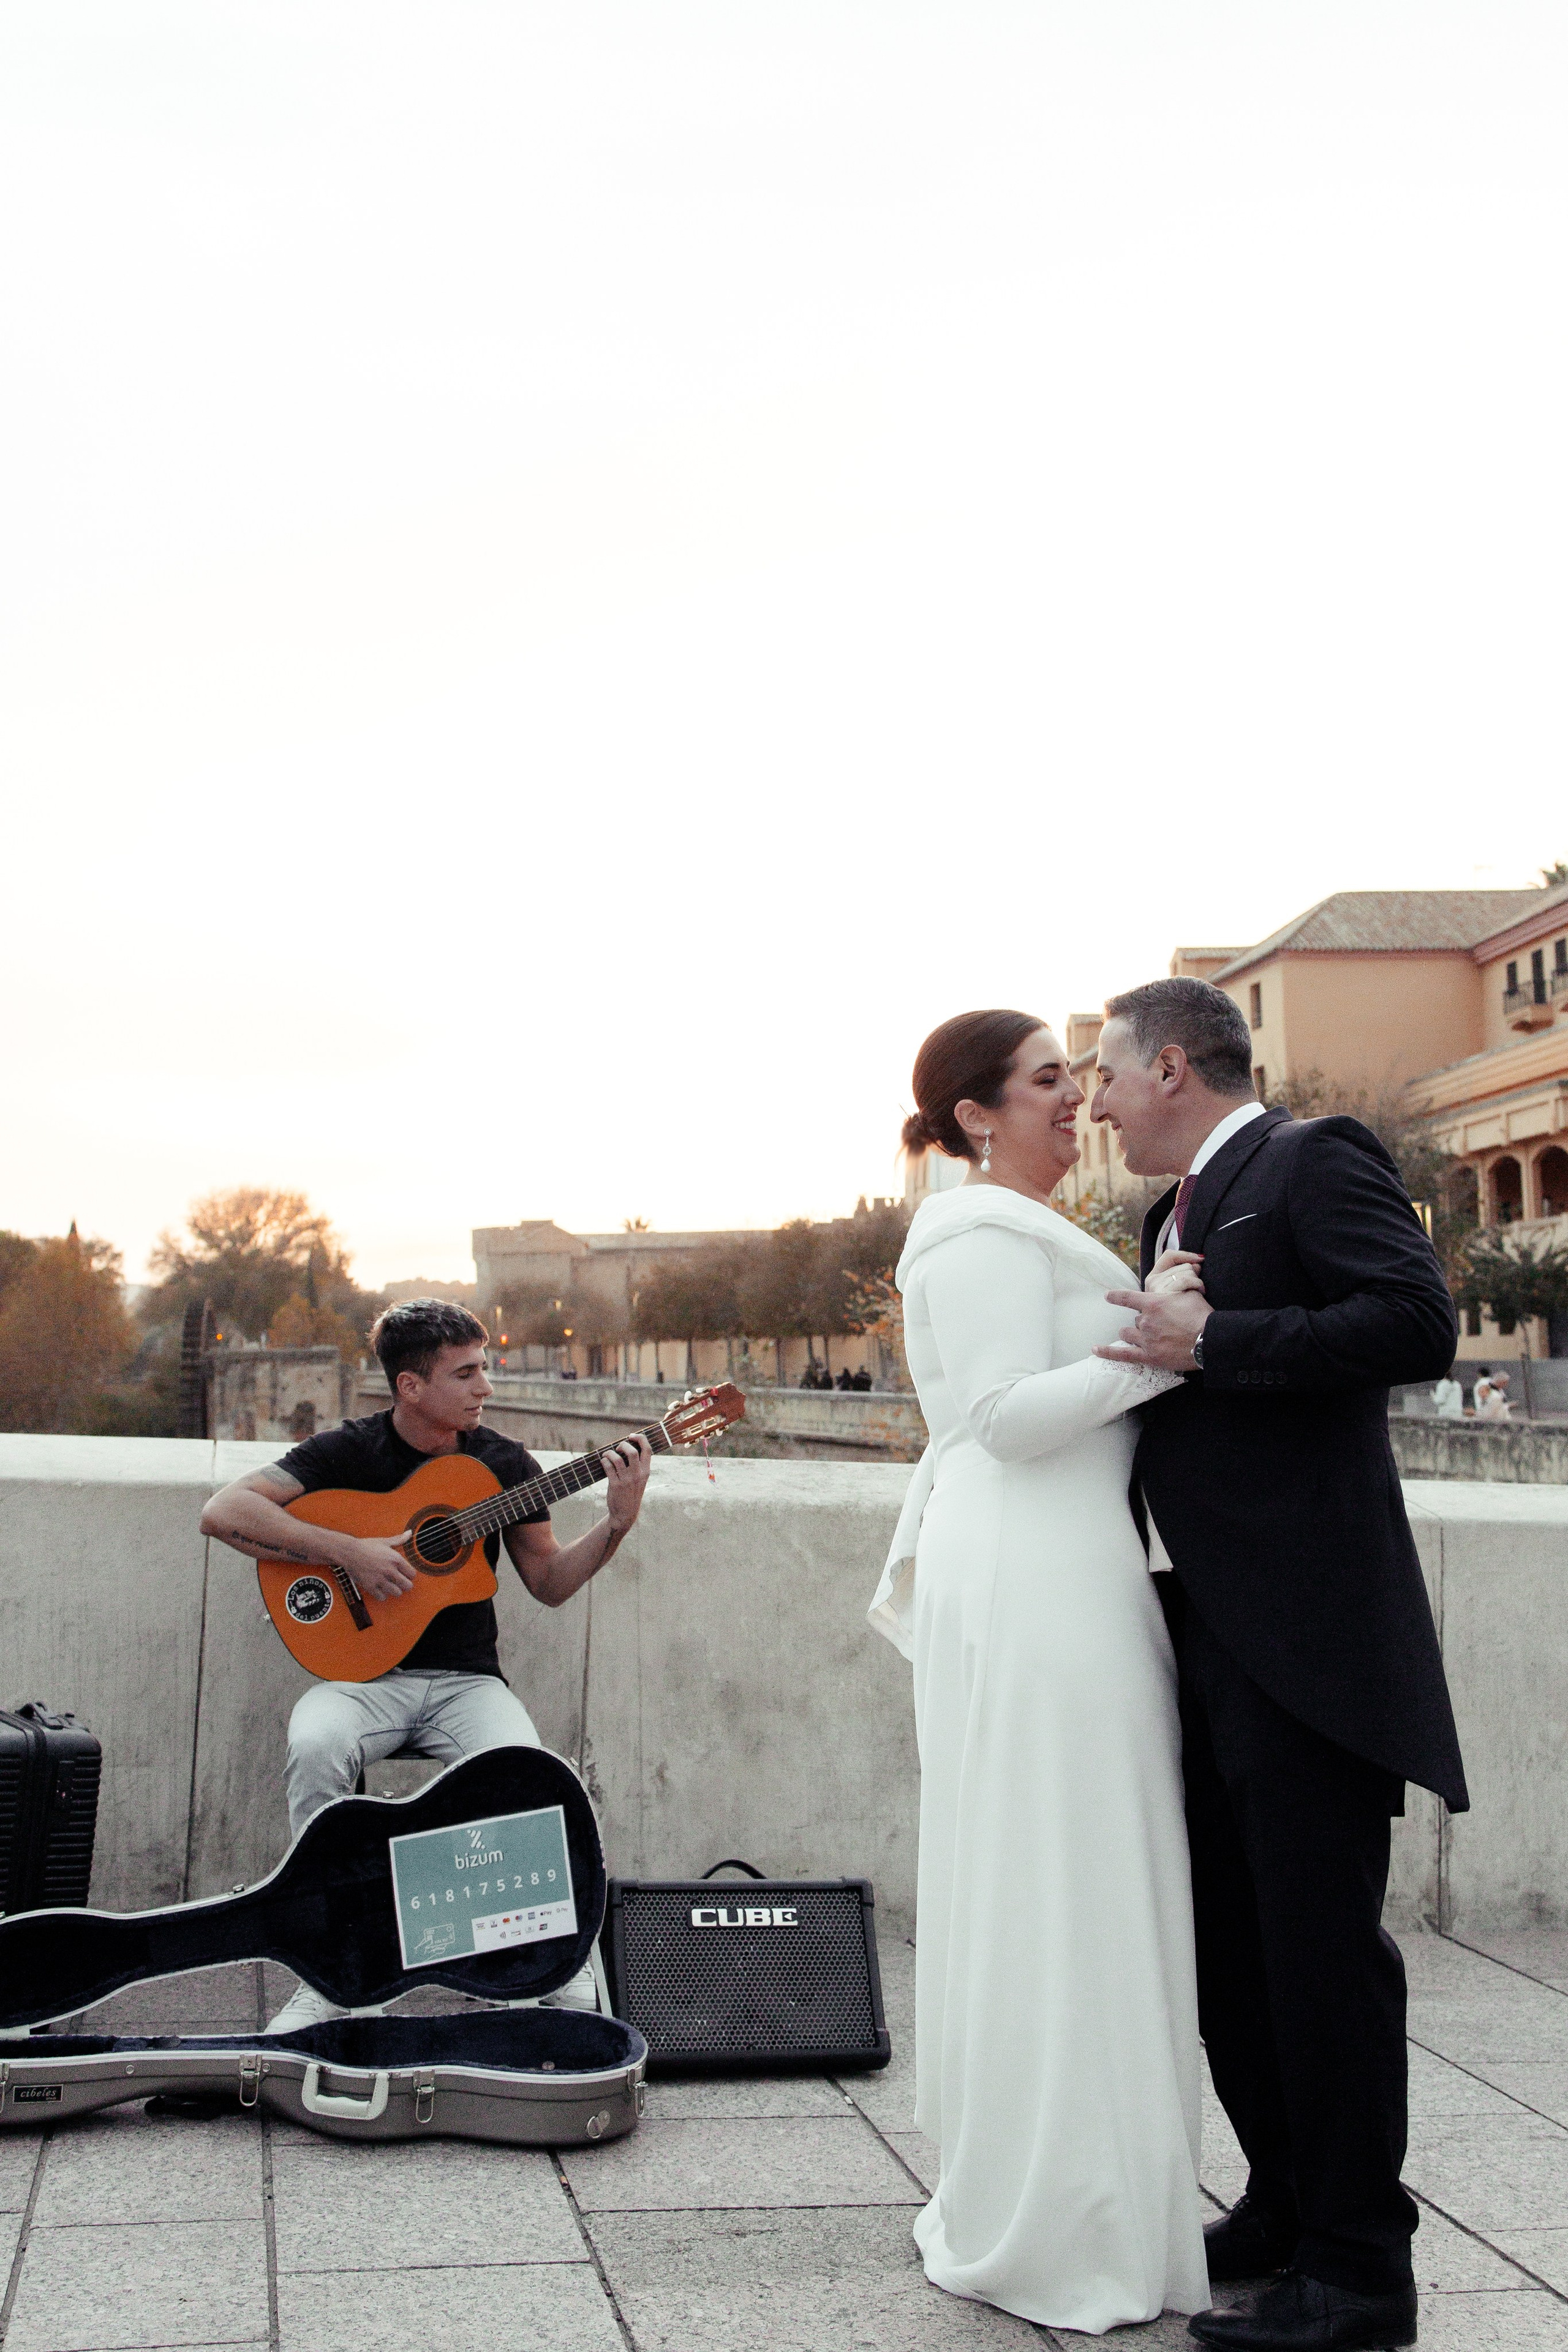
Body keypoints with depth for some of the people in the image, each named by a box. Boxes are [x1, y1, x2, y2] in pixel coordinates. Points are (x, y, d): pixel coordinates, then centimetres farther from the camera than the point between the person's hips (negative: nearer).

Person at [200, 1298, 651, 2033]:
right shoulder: (348, 1451, -2)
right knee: (315, 1746, -36)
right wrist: (348, 1551, -20)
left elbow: (550, 1583, 11)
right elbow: (223, 1512, -14)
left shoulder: (503, 1463, 6)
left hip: (465, 1681, 1)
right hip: (365, 1675, -1)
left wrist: (618, 1522, -6)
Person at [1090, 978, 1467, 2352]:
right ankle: (1287, 2203, 30)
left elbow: (1419, 1324, -20)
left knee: (1319, 1940, -3)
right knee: (1231, 1942, 15)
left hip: (1309, 1629, -9)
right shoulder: (1181, 1211, 20)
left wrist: (1208, 1344, -19)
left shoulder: (1315, 1161, -7)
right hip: (1210, 1631, 9)